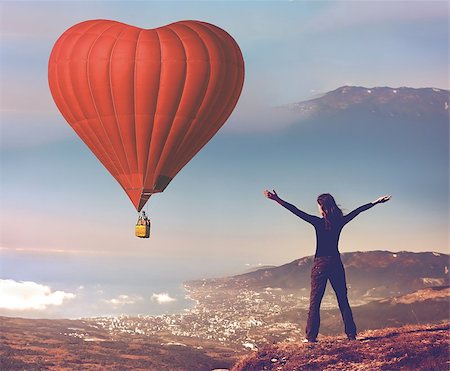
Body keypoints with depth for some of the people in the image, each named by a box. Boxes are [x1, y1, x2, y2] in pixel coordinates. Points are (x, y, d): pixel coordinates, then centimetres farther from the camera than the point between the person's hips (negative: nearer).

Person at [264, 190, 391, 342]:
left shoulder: (318, 222, -10)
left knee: (315, 301, 0)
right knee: (343, 300, 12)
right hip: (336, 263, 4)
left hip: (321, 263, -4)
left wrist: (278, 200, -14)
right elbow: (358, 211, 14)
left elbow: (296, 211, -14)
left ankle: (311, 337, -3)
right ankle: (351, 334, 13)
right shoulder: (339, 221, 1)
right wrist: (376, 202, 26)